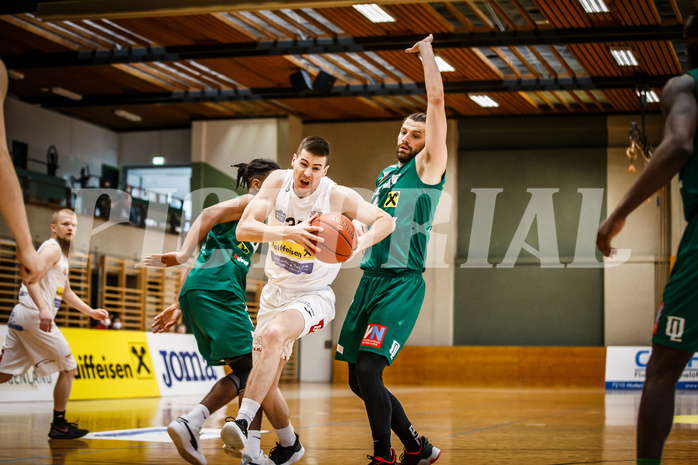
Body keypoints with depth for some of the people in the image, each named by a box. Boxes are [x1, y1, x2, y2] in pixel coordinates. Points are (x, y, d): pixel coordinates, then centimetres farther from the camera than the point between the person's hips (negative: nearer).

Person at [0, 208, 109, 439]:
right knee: (68, 368, 1)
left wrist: (91, 311, 31)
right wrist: (42, 308, -35)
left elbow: (66, 292, 35)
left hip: (20, 317, 9)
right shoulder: (52, 248, -6)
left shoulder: (62, 255, 25)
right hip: (34, 316, -9)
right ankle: (59, 425, 7)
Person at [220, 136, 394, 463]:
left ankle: (242, 422, -38)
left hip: (313, 295, -4)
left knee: (273, 334, -35)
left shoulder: (337, 196, -15)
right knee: (265, 381, 8)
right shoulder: (278, 182, -9)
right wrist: (289, 232, -34)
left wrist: (361, 243, -27)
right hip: (276, 290, 5)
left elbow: (385, 221, -6)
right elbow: (243, 229, -17)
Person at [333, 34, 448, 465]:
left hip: (402, 284, -8)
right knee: (359, 380, 8)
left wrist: (427, 51, -1)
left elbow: (437, 101, -9)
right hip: (370, 278, 8)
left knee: (368, 369, -20)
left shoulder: (428, 167, -1)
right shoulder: (385, 175, 19)